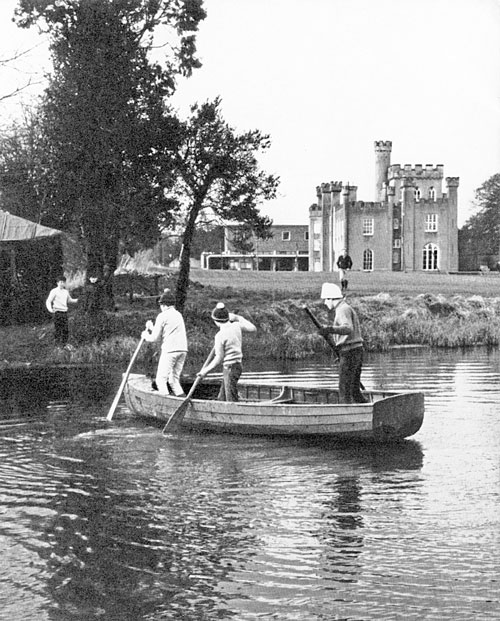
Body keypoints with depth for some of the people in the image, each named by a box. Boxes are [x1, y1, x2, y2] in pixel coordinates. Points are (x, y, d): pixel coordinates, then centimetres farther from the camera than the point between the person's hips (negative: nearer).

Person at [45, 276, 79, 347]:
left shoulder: (66, 291, 14)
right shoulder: (54, 291, -3)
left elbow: (69, 300, 29)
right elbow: (48, 301, -6)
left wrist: (77, 300, 13)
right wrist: (50, 309, -24)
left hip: (64, 312, 5)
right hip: (57, 312, -5)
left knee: (65, 329, 4)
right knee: (58, 328, -4)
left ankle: (64, 343, 14)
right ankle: (58, 343, 3)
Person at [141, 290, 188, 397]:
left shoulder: (162, 316, -2)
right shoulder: (178, 315, 21)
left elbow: (155, 338, -1)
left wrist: (145, 335, 18)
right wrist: (152, 328, 28)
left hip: (170, 350, -7)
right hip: (183, 350, 7)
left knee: (161, 379, -3)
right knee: (174, 379, 14)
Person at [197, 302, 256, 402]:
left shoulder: (220, 336, -17)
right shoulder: (236, 326, 1)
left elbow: (219, 359, -13)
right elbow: (253, 328, 18)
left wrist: (205, 371, -3)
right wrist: (238, 318, 23)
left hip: (230, 368, -9)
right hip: (237, 365, 9)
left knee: (231, 401, -7)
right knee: (221, 400, 14)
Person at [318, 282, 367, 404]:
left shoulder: (343, 309, -12)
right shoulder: (346, 308, 21)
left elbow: (348, 329, -30)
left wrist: (330, 329, -44)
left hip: (349, 353, -10)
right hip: (357, 352, 10)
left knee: (344, 390, -6)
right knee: (354, 391, 13)